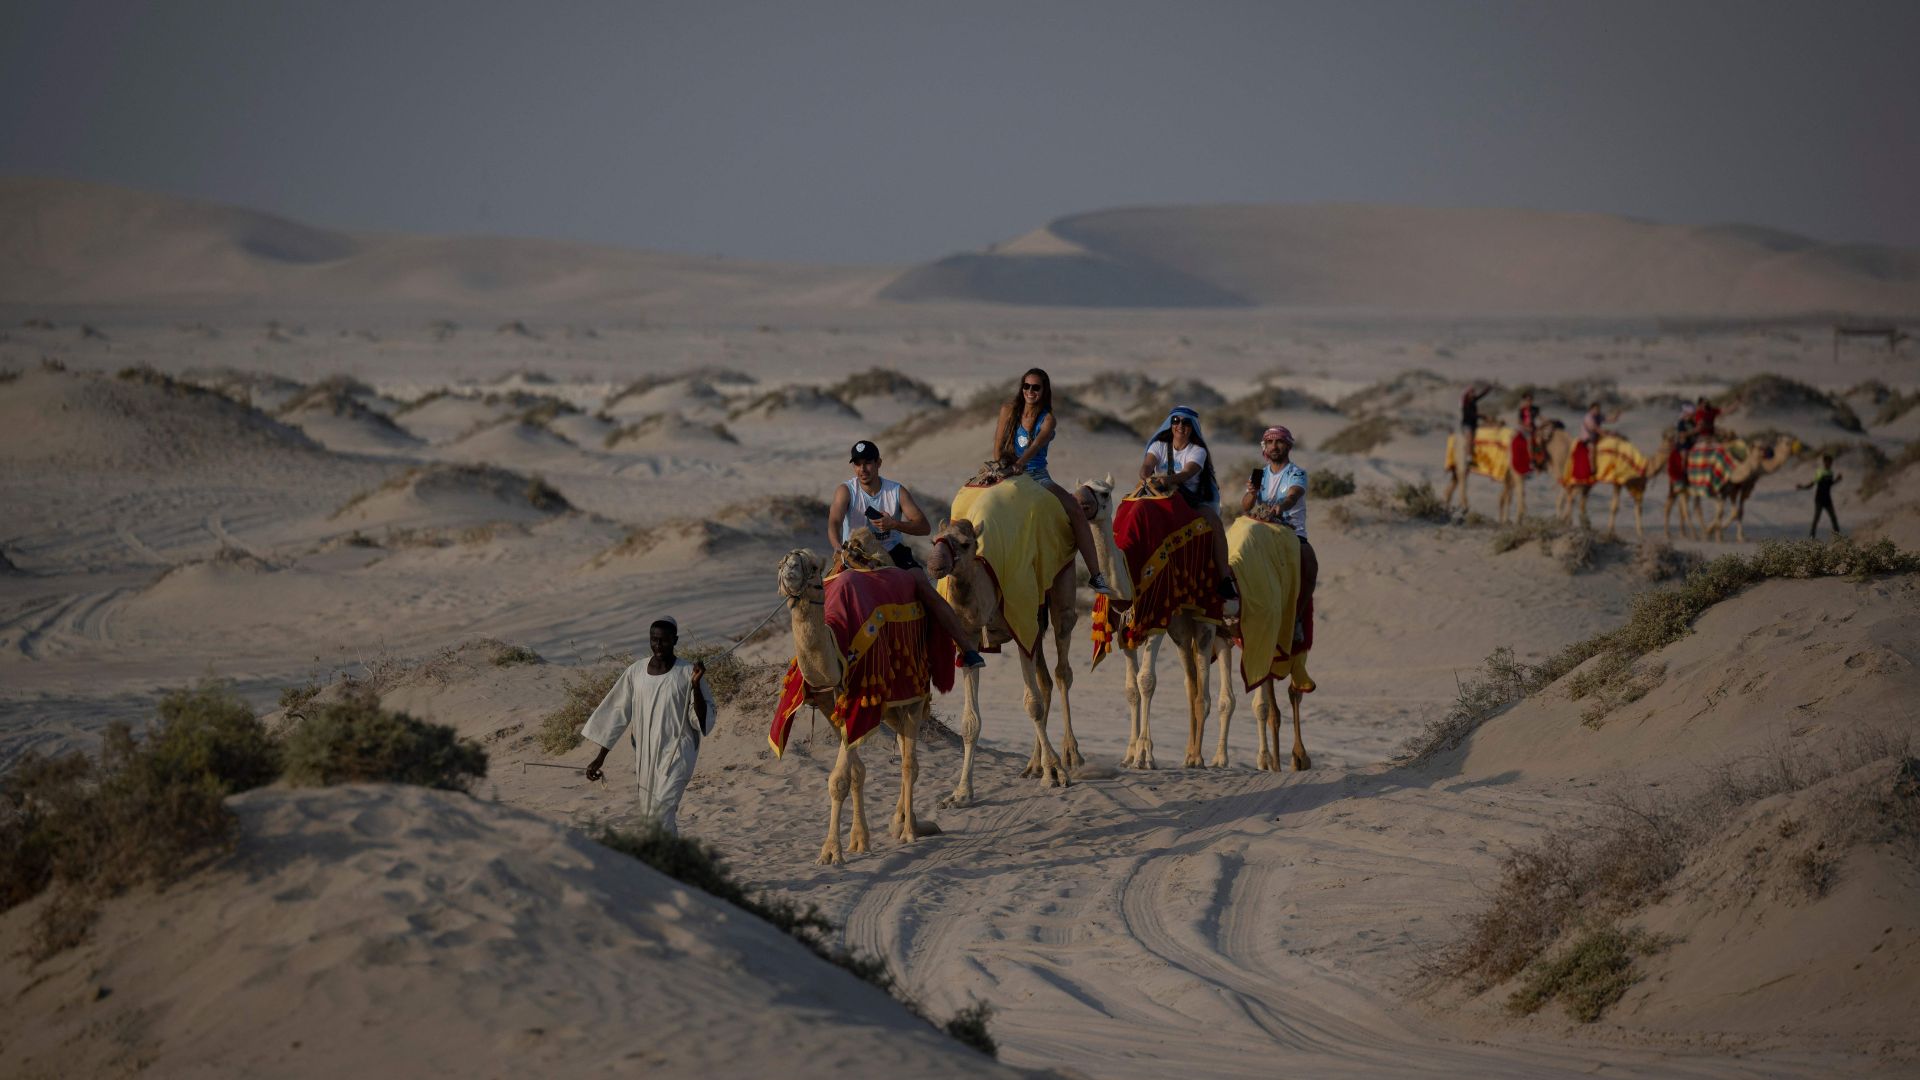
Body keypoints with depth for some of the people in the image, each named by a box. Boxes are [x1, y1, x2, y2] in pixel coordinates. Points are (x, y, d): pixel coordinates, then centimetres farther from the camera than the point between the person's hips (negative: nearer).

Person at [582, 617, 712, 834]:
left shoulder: (686, 673, -5)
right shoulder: (636, 672, 5)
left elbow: (701, 721, -6)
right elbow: (616, 714, 10)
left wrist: (696, 685, -21)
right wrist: (600, 757, 9)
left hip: (676, 753, -5)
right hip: (645, 756, 5)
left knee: (662, 809, -20)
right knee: (647, 814, 8)